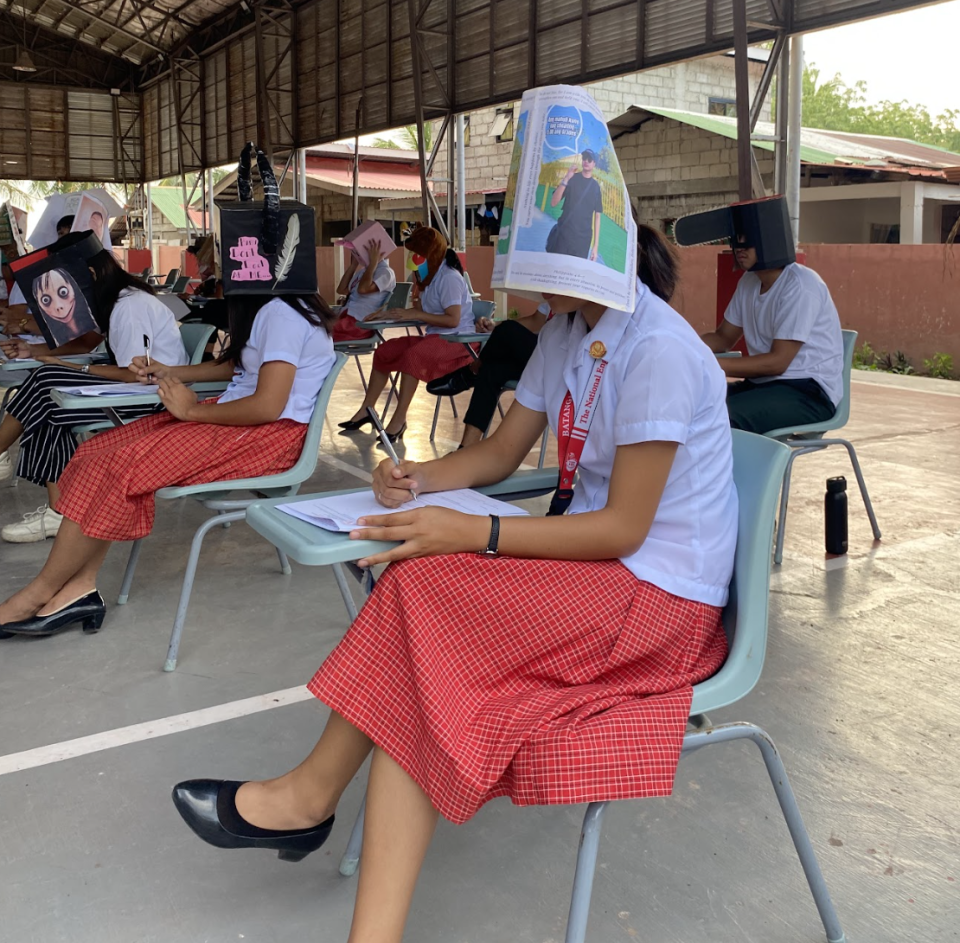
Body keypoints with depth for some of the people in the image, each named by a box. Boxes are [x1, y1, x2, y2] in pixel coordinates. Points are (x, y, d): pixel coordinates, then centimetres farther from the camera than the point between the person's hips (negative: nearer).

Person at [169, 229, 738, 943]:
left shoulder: (658, 349, -19)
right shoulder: (566, 332, 8)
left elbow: (623, 528, -20)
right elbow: (501, 453, 14)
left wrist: (473, 533, -27)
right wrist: (422, 478, -6)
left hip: (659, 596, -8)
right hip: (593, 568, 8)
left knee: (422, 585, -23)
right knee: (429, 687, -16)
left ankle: (312, 794, -4)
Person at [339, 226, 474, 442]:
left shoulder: (449, 277, -15)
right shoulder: (431, 275, 13)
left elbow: (453, 319, -23)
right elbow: (420, 310, 13)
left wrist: (415, 315, -21)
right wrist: (387, 313, 2)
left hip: (457, 338, -10)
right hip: (435, 336, 10)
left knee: (412, 355, -34)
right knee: (385, 350, 1)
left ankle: (399, 418, -29)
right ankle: (366, 409, 5)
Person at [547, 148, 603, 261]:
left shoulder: (596, 187, 7)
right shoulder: (572, 179, 4)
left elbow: (597, 216, 7)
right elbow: (553, 203, -5)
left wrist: (595, 245, 1)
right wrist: (565, 179, -18)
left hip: (583, 239, 1)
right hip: (563, 234, -1)